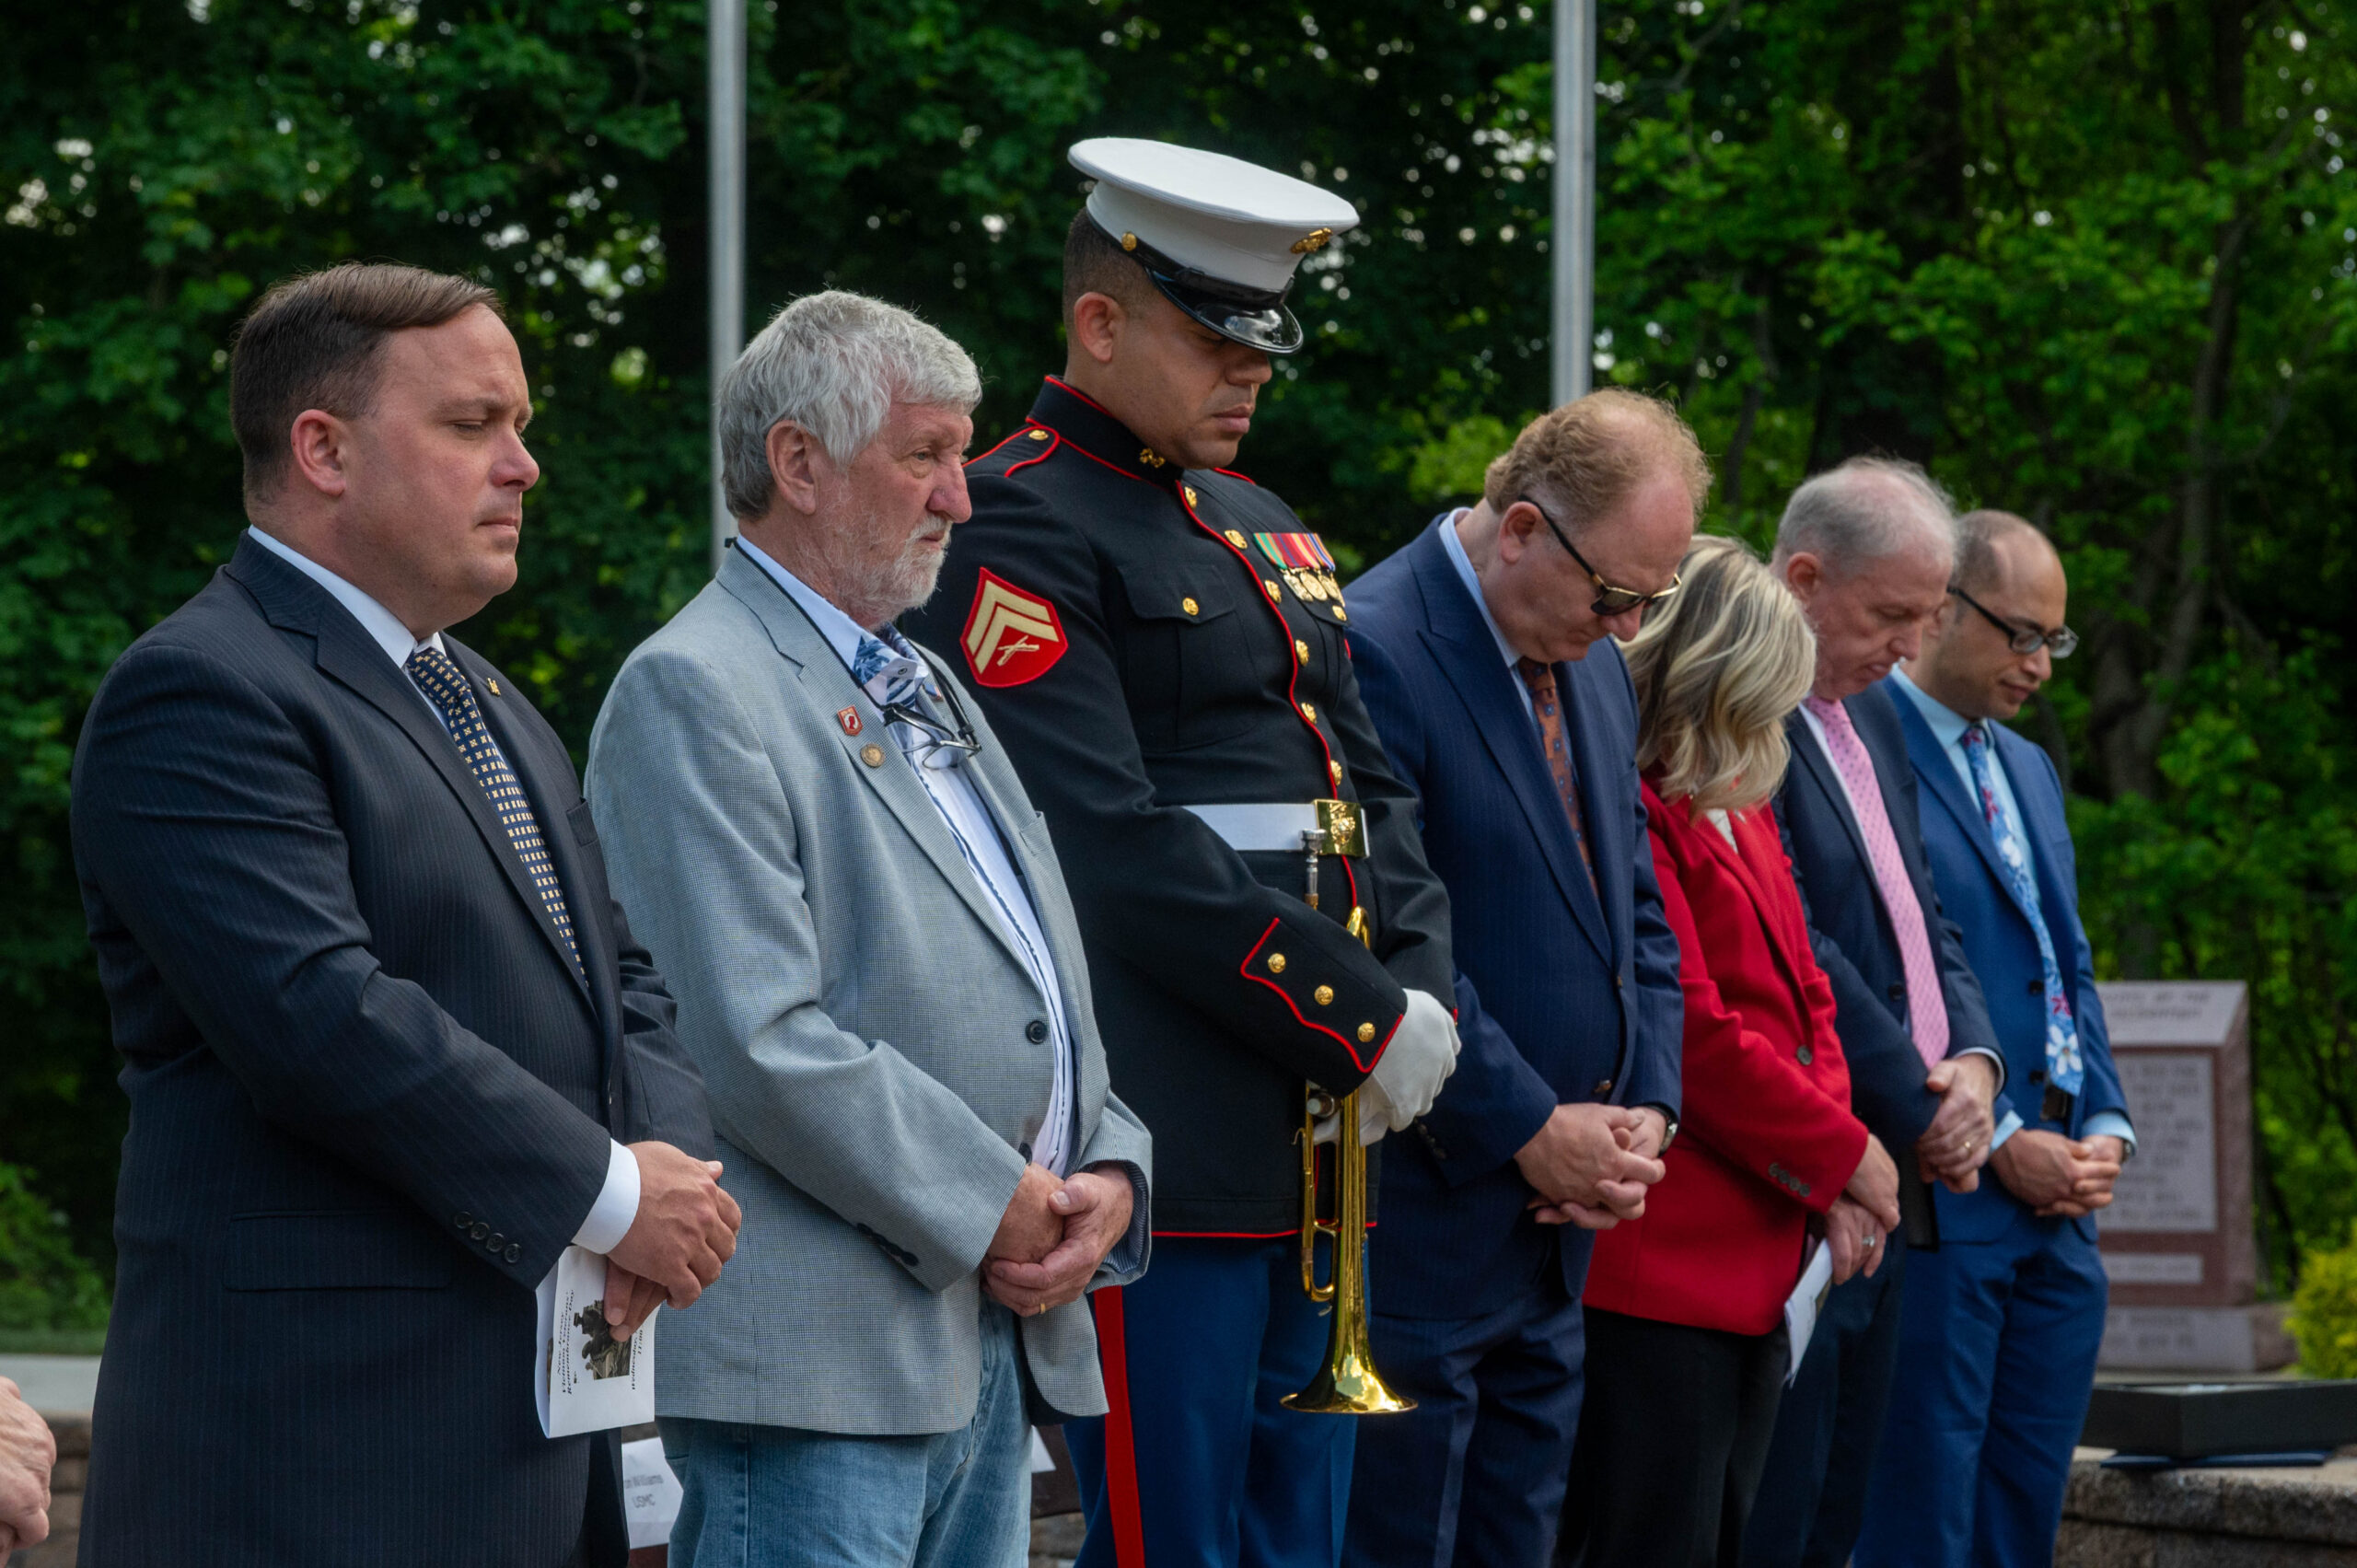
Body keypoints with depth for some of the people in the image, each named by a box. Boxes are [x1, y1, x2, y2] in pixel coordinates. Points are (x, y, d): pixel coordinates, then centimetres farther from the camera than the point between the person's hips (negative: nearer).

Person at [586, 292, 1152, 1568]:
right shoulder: (692, 695, -9)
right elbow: (757, 1042, -18)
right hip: (818, 1355, -9)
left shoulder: (928, 692, 22)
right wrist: (991, 1204, -13)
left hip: (996, 1347, 9)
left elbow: (1047, 979, 23)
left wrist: (1104, 1176, 4)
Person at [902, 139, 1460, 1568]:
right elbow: (1121, 848, -18)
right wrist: (1363, 1021, -15)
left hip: (1312, 1151, 9)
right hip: (1169, 1161, -9)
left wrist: (1420, 993, 0)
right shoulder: (1026, 529, -10)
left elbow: (1373, 789, 19)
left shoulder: (1265, 530, 19)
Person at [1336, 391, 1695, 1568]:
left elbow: (1641, 913, 19)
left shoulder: (1598, 673, 14)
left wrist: (1645, 1111, 4)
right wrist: (1531, 1130, -16)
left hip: (1560, 1231, 8)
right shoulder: (1373, 652, -15)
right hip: (1424, 1220, -8)